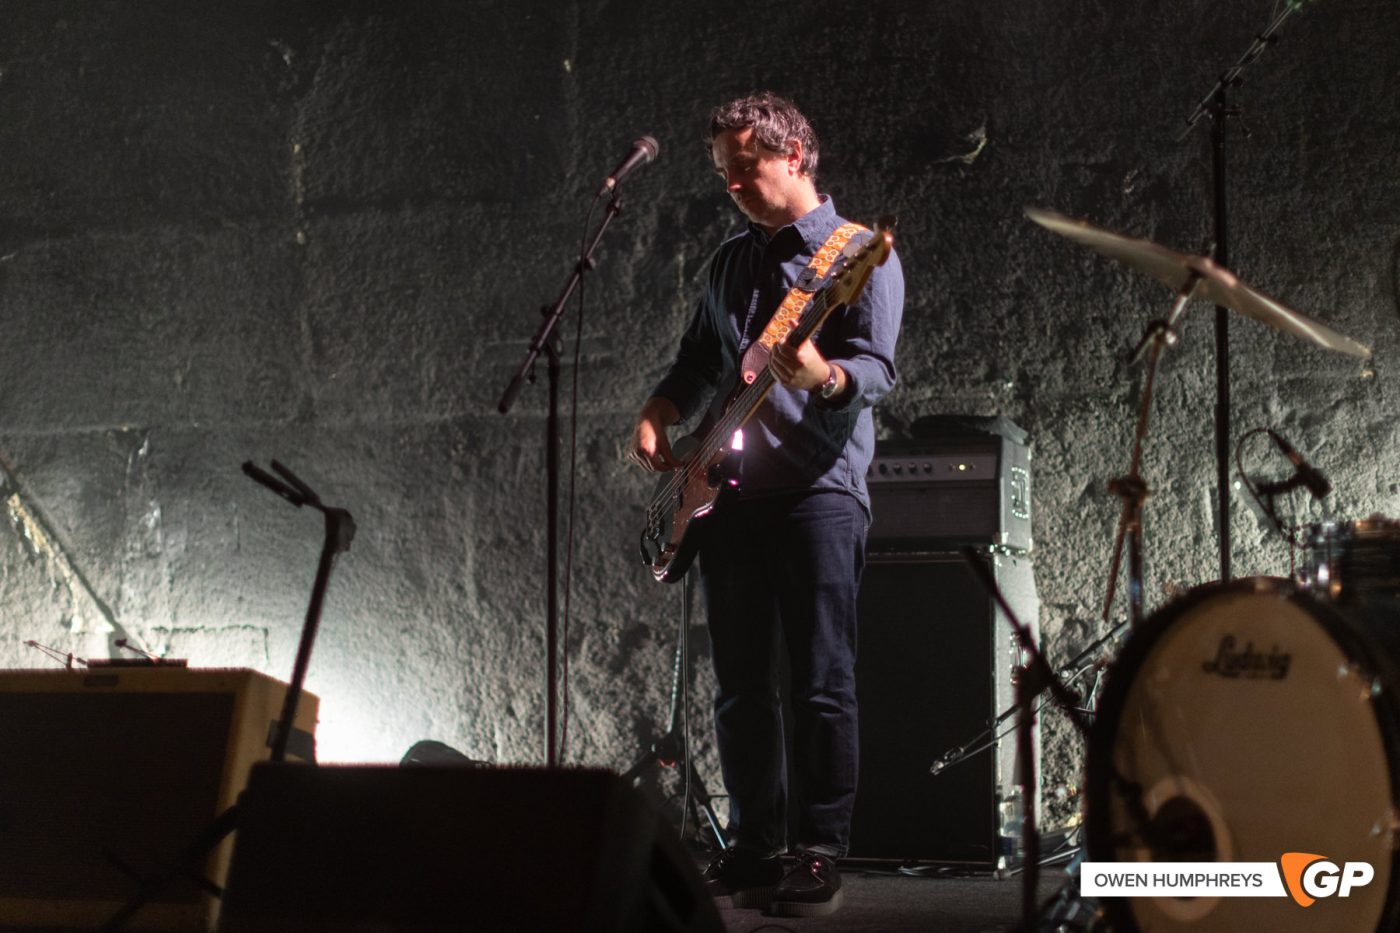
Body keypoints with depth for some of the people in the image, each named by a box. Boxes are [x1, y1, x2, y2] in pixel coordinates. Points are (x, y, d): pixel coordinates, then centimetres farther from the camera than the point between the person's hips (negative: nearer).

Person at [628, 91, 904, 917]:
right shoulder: (732, 261, 19)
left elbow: (878, 370, -12)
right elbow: (699, 362, 25)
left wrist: (823, 377, -33)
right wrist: (659, 419, 6)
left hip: (819, 489, -7)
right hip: (730, 490, 7)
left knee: (823, 684, -7)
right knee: (741, 685, 8)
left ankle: (821, 858, -3)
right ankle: (755, 849, 16)